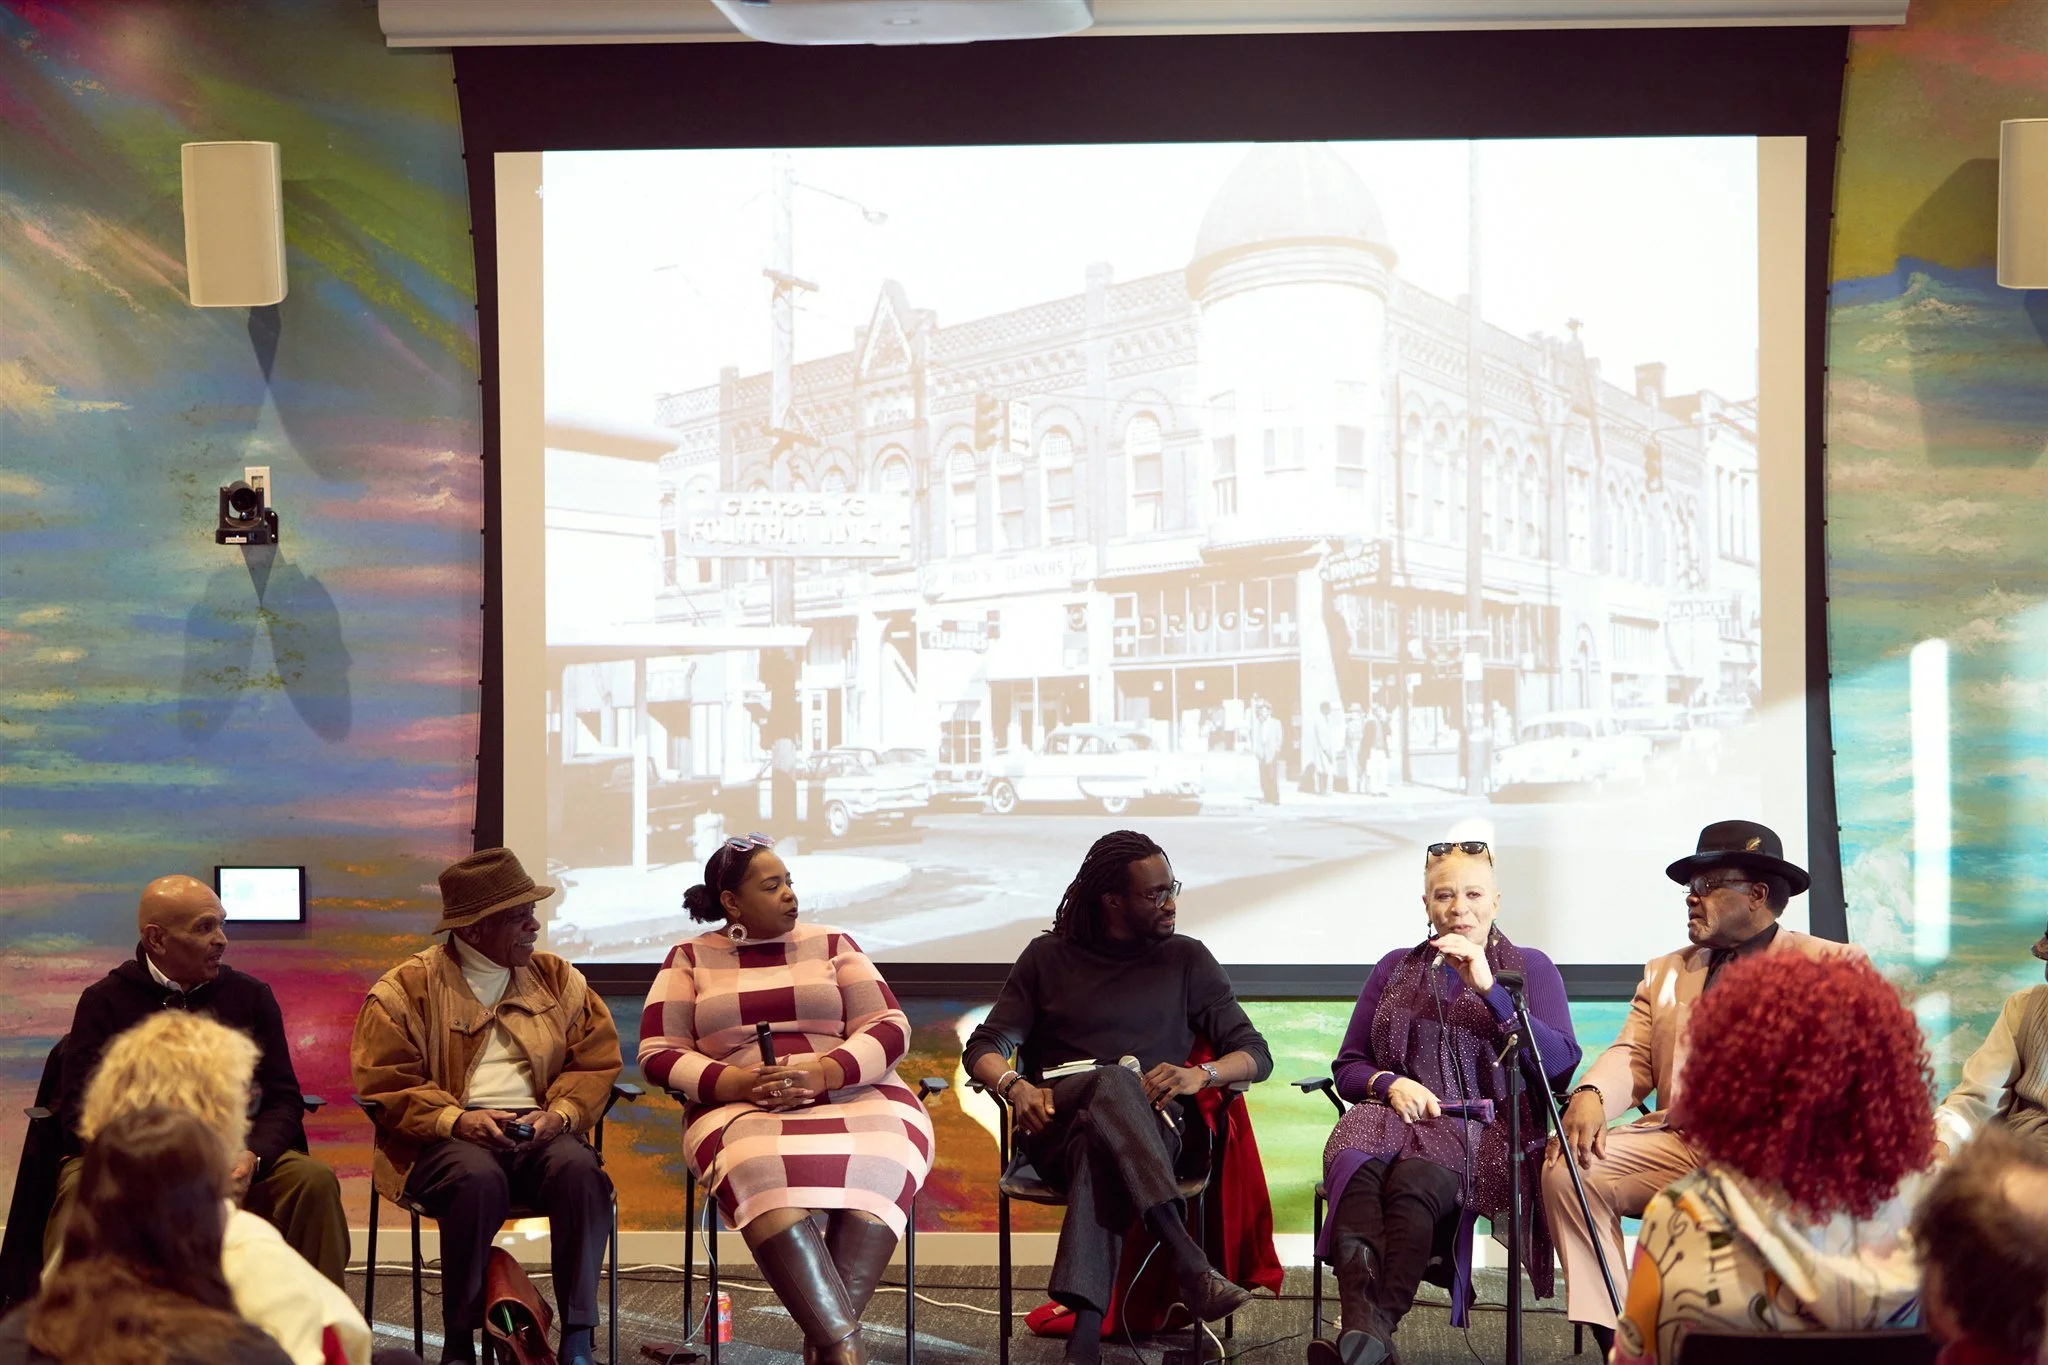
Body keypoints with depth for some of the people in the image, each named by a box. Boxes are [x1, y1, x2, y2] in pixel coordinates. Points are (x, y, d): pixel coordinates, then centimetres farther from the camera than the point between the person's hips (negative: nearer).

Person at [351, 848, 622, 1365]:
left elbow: (596, 1061, 11)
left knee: (581, 1171, -30)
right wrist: (456, 1119, -18)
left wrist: (561, 1113, -10)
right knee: (478, 1178, -37)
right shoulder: (406, 989, 3)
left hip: (538, 1135, 3)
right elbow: (383, 1084, -3)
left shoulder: (558, 979, 14)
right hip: (449, 1140, -3)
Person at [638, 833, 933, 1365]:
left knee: (877, 1162, -35)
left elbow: (891, 1028, 5)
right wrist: (735, 1082, -14)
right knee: (766, 1170, -38)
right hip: (740, 1108, -1)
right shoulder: (689, 958, 13)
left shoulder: (831, 944, 15)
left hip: (850, 1095, 1)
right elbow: (657, 1054, 6)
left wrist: (822, 1073, -15)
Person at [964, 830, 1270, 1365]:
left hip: (1149, 1123, 0)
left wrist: (1200, 1074, -11)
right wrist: (1014, 1084, -15)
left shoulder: (1186, 960, 18)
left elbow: (1256, 1054, 12)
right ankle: (1187, 1261, -52)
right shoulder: (1048, 957, 17)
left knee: (1099, 1145, -40)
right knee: (1115, 1082, -38)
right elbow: (984, 1047, 10)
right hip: (1056, 1124, 0)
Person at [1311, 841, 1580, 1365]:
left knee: (1414, 1178, -37)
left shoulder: (1528, 968, 16)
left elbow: (1561, 1064, -1)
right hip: (1399, 1119, 2)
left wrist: (1489, 989, -10)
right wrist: (1390, 1084, -4)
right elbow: (1347, 1066, 20)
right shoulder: (1395, 968, 24)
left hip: (1484, 1130, -2)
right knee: (1354, 1162, -36)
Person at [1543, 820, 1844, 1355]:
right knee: (1566, 1168, -18)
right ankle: (1612, 1337, -15)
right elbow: (1633, 1056, 14)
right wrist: (1591, 1095, -9)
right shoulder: (1665, 972, 27)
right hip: (1677, 1143, 5)